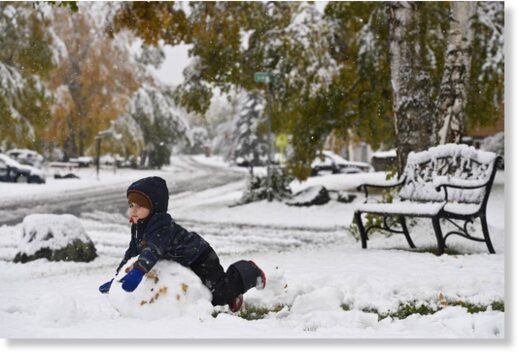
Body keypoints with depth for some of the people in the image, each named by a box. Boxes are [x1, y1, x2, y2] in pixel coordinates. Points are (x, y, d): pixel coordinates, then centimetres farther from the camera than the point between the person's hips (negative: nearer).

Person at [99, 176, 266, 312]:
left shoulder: (161, 224, -34)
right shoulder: (138, 227, -5)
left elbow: (153, 250, -50)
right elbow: (131, 254, 3)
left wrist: (137, 272, -63)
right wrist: (116, 278, -2)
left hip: (200, 259, -9)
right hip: (182, 266, 9)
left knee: (219, 297, -12)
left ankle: (248, 272, 12)